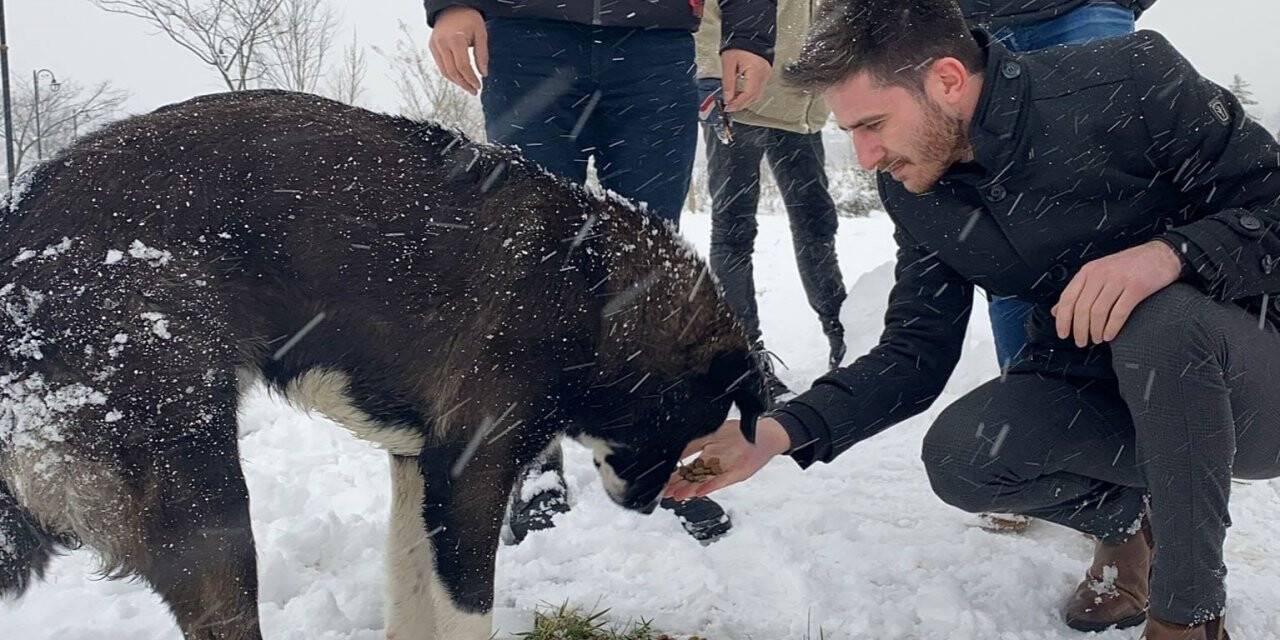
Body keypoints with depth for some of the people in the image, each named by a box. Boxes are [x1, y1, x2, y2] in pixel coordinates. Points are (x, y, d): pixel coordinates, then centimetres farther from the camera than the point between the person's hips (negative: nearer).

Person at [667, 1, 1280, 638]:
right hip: (1092, 390, 4)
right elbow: (915, 353, -4)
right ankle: (1130, 516, 8)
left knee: (1162, 318, -35)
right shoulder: (914, 191, -6)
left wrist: (1173, 250, -36)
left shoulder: (1132, 78, -21)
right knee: (959, 458, -22)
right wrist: (779, 431, -17)